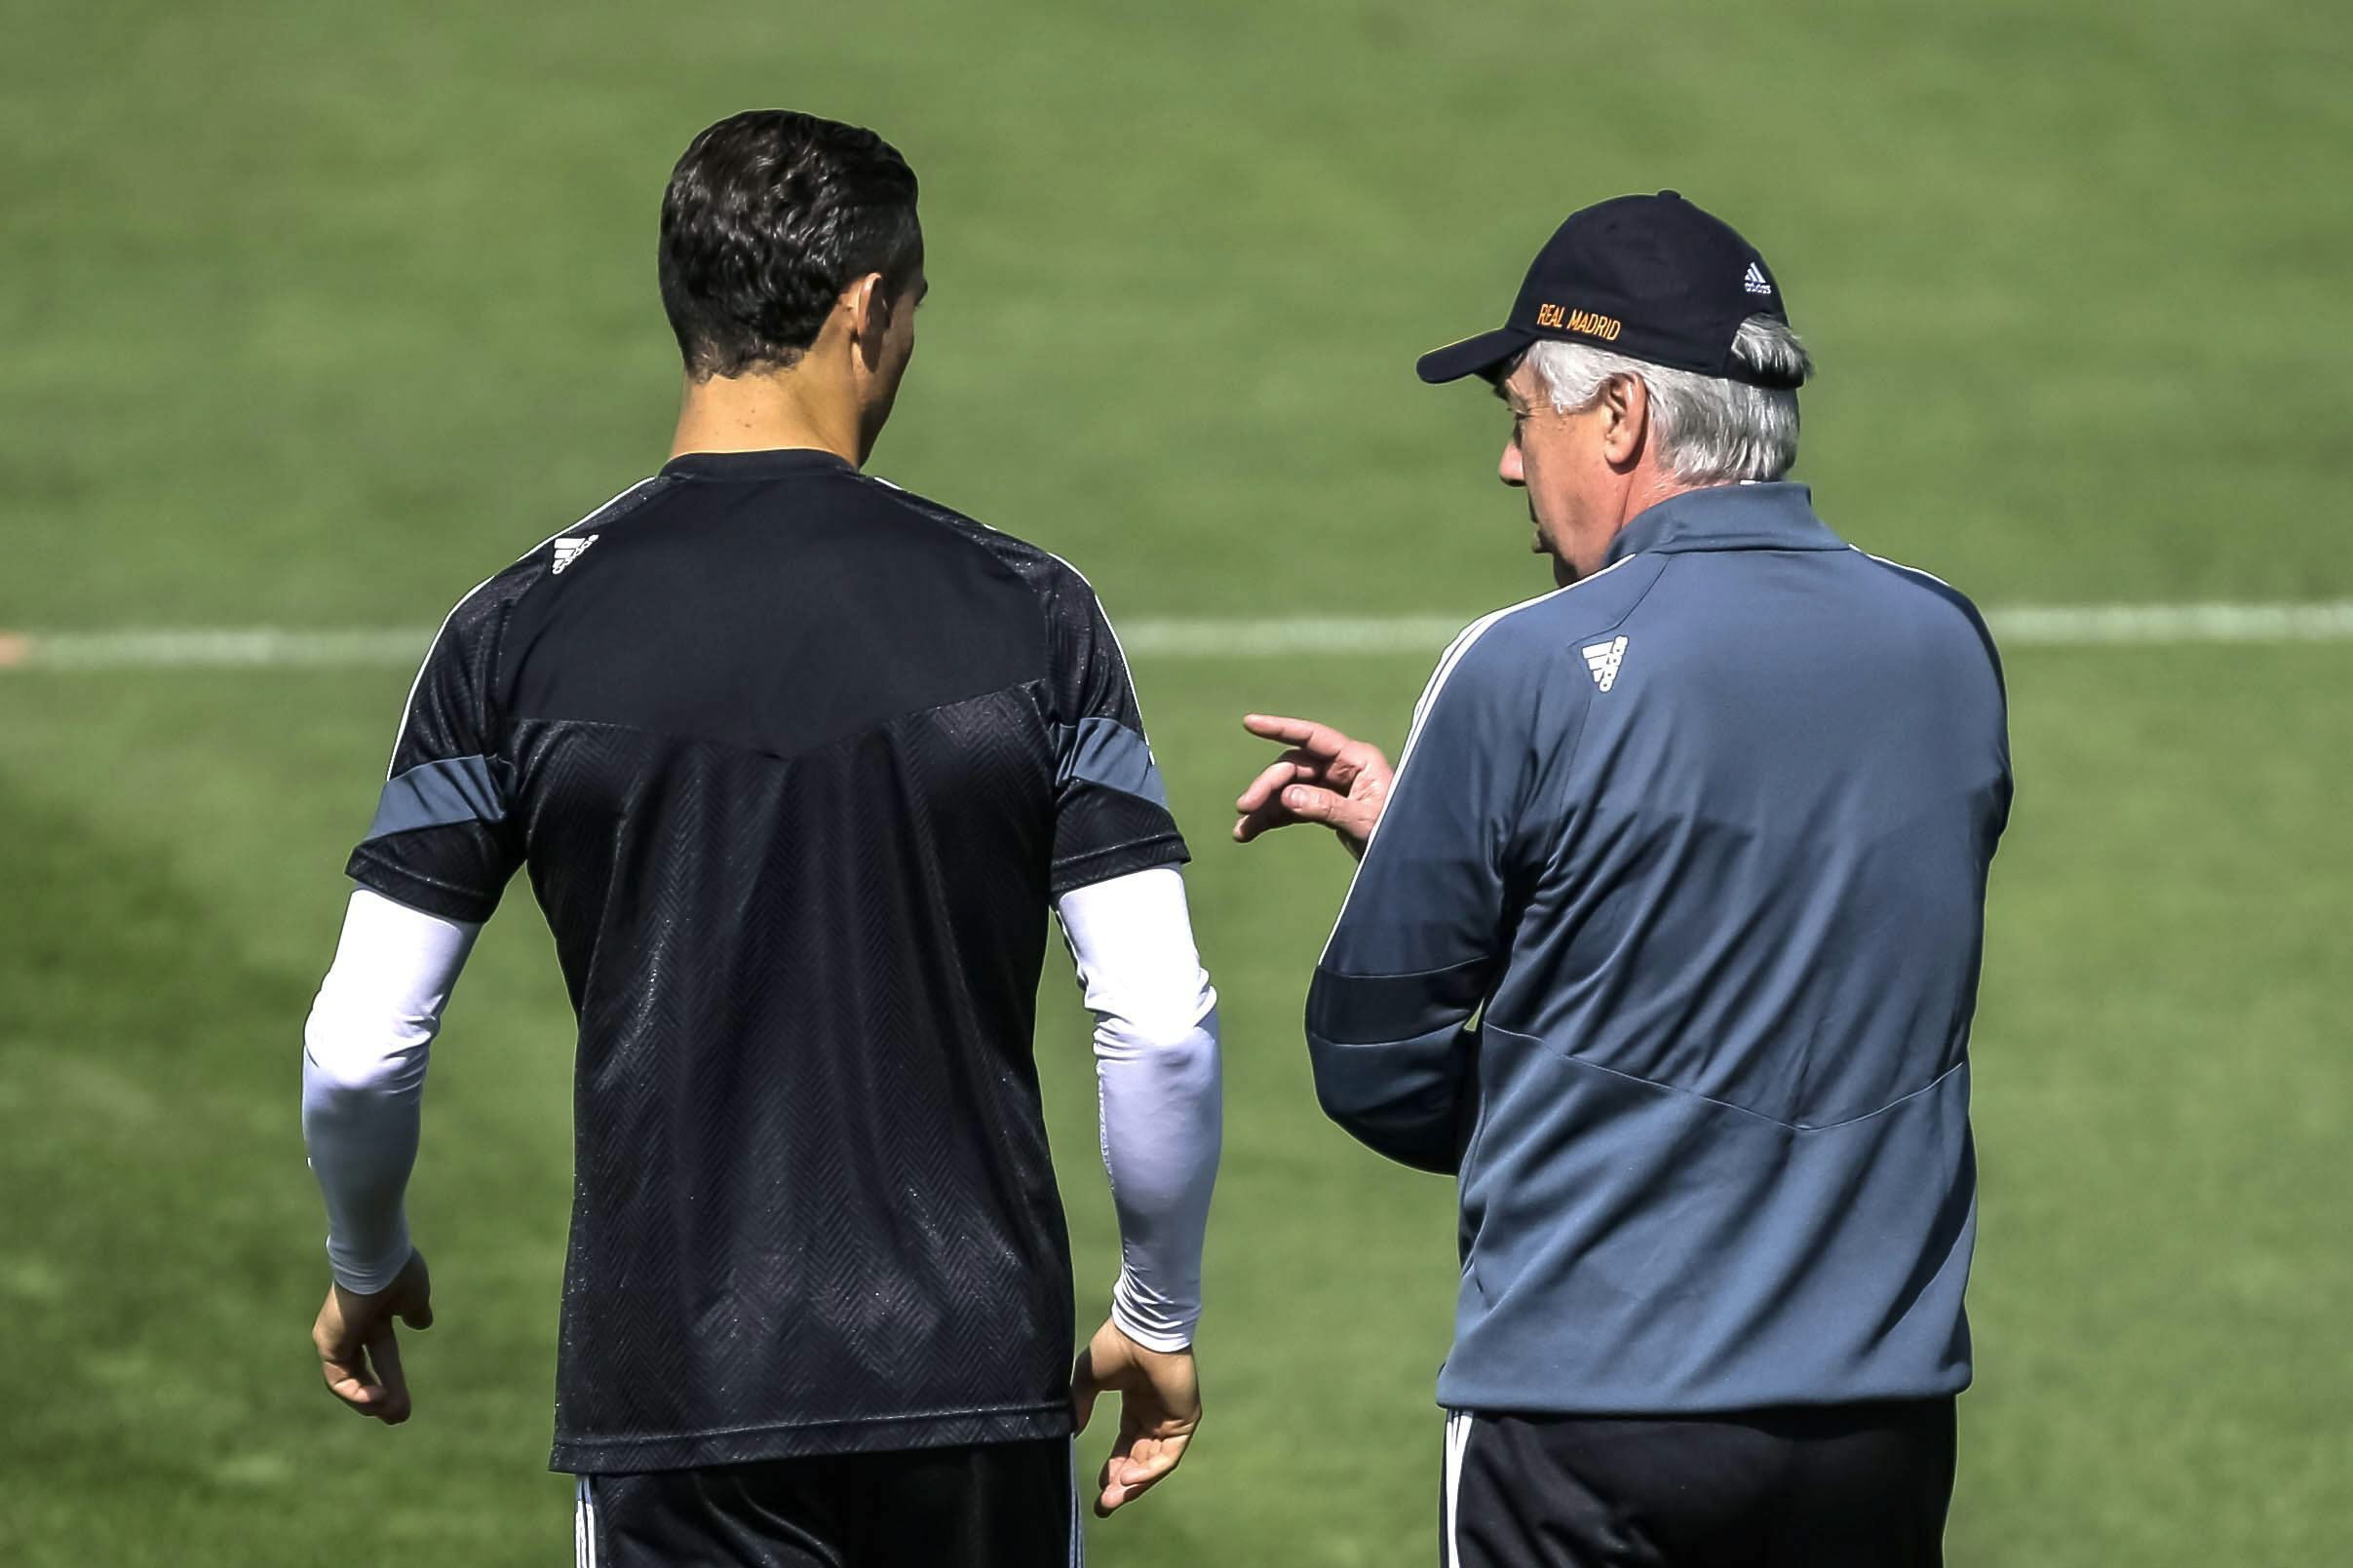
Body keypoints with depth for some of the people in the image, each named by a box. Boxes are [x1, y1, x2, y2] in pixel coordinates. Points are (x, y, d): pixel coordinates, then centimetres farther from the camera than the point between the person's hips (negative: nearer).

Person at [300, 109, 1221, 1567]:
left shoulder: (523, 634, -2)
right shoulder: (1026, 613, -3)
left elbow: (358, 1051, -1)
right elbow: (1162, 1027, -6)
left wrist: (367, 1268, 19)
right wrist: (1160, 1319, 10)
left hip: (673, 1391, 0)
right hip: (977, 1377, 0)